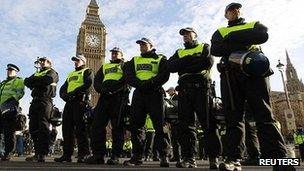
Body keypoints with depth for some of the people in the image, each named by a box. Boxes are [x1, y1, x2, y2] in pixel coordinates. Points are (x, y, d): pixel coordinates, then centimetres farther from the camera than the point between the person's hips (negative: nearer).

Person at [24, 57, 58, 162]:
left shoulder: (51, 72, 9)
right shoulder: (36, 73, 30)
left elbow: (48, 79, -14)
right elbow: (26, 81, 13)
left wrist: (34, 81, 0)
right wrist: (39, 81, -6)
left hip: (45, 100, -7)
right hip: (34, 101, 7)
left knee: (43, 128, -12)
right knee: (33, 128, 4)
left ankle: (42, 154, -14)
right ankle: (37, 153, 8)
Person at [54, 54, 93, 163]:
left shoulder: (87, 71, 10)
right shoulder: (70, 74, 31)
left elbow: (87, 84, -10)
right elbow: (63, 89, 23)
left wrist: (74, 92, -19)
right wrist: (64, 95, -1)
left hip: (80, 101, -7)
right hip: (69, 102, 7)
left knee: (80, 128, -12)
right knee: (67, 128, 3)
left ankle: (83, 154, -10)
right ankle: (67, 154, 8)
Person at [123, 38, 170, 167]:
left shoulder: (160, 59, 12)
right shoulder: (134, 60, 23)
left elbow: (164, 76, -5)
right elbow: (128, 76, 6)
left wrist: (149, 83, -19)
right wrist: (140, 84, -13)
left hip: (154, 93, -4)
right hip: (138, 94, 4)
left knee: (159, 125, -7)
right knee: (136, 125, 0)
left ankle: (164, 156, -2)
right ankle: (137, 156, 7)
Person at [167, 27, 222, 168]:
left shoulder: (204, 47, 18)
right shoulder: (179, 52, 27)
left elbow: (208, 61, -5)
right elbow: (170, 66, 6)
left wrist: (185, 66, -2)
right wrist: (190, 59, -5)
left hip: (201, 87, -3)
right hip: (184, 89, 4)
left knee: (208, 123, -6)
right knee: (185, 124, -3)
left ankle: (214, 158, 0)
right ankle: (189, 159, 0)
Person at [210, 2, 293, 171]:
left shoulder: (255, 25, 27)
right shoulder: (220, 32, 26)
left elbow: (263, 35, 1)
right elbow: (215, 50, 3)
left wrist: (233, 37, 0)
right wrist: (243, 45, -7)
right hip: (230, 74, 1)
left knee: (264, 114, -10)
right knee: (233, 117, -8)